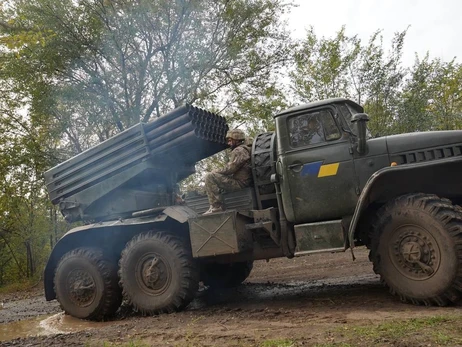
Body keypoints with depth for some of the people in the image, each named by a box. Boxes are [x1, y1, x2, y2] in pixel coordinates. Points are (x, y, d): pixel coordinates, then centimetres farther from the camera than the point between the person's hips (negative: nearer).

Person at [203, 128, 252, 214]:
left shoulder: (239, 150, -11)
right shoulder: (246, 149, 23)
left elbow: (230, 169, -19)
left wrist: (215, 171, -2)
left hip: (240, 183, -11)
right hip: (244, 182, 11)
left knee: (210, 177, -18)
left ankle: (216, 207, -21)